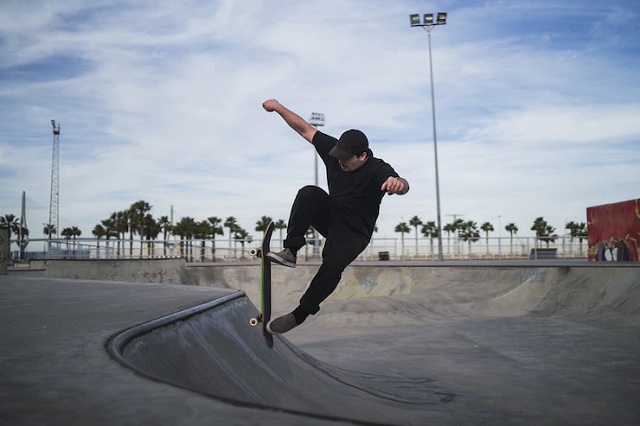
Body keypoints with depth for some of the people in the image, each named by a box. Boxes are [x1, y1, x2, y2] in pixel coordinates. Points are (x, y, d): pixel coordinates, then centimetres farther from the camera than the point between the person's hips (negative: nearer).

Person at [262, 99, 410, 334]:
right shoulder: (334, 149, -10)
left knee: (332, 265, -30)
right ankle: (290, 251, -25)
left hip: (353, 233, -4)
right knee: (309, 192, -26)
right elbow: (305, 129, -4)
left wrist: (399, 183, -70)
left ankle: (300, 314, -11)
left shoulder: (378, 170, -24)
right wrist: (278, 107, -11)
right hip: (329, 216, 4)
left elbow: (403, 185, -44)